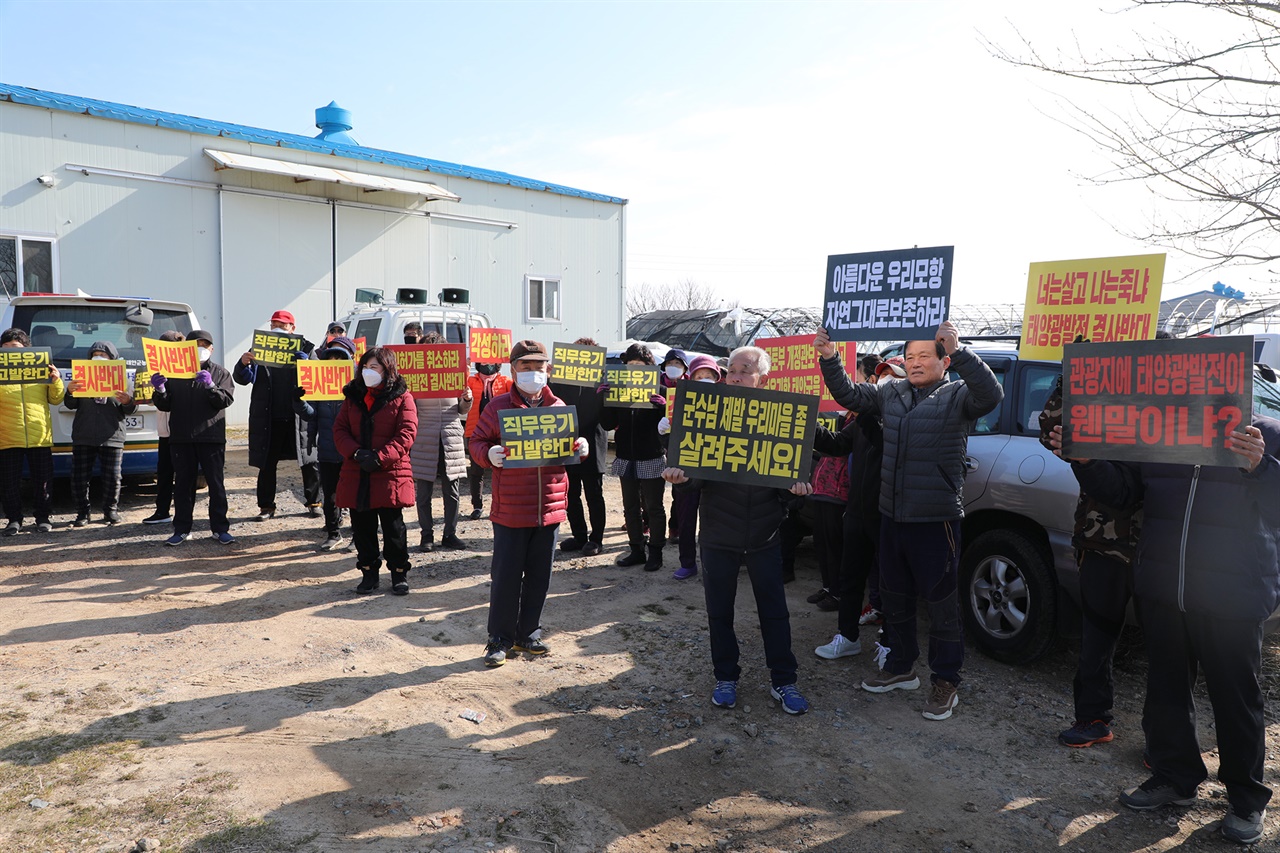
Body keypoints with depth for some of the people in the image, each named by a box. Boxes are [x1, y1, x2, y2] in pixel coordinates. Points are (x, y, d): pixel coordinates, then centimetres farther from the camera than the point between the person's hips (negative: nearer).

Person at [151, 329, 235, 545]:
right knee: (183, 484, 6)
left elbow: (226, 400, -6)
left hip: (211, 437, -2)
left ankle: (220, 528, 7)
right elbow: (165, 405, 10)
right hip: (180, 437, 2)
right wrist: (160, 390, -10)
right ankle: (182, 529, 12)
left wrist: (211, 386, -23)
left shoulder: (220, 372, 7)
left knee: (216, 483, 1)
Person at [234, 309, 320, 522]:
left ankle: (313, 502, 17)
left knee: (309, 463, 4)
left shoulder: (305, 349, 4)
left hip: (299, 417, -1)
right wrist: (244, 363, -19)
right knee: (267, 464, 7)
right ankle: (266, 506, 16)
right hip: (268, 419, 2)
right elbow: (242, 379, 4)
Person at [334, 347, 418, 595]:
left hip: (390, 474, -4)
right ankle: (369, 572, 24)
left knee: (393, 526, 2)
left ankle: (399, 572, 16)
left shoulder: (401, 397, -3)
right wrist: (355, 452, -11)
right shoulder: (353, 396, 11)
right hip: (356, 475, 5)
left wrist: (381, 457, -19)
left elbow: (406, 433, -10)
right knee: (362, 526, 10)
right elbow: (340, 429, 7)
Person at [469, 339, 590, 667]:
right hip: (510, 511, -3)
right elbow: (476, 441, 0)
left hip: (550, 508, 4)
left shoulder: (558, 407, 8)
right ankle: (500, 639, 18)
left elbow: (569, 447, 17)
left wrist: (580, 448, -5)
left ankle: (528, 634, 28)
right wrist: (488, 454, -21)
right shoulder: (498, 406, -3)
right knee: (506, 576, 3)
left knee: (539, 576, 12)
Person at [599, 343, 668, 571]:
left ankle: (655, 552, 16)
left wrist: (663, 406, -29)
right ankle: (637, 550, 24)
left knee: (653, 508, 6)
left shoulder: (659, 390, -6)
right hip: (626, 458, 4)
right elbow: (608, 424, 1)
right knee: (630, 507, 12)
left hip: (652, 459, -4)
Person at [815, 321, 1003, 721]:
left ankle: (946, 683, 18)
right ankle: (900, 668, 34)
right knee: (894, 598, 17)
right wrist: (830, 358, -2)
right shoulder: (892, 393, 9)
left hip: (936, 519, -6)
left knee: (941, 603, 4)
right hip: (892, 516, 6)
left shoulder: (956, 395, -8)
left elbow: (991, 395, -26)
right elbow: (849, 395, 12)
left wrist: (959, 351, -37)